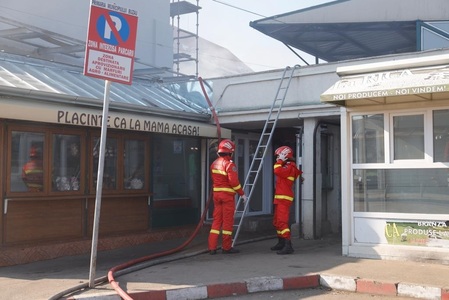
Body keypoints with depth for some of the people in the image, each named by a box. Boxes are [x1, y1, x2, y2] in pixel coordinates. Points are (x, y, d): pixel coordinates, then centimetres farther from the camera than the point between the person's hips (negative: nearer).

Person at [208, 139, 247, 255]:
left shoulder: (214, 163, 10)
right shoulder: (229, 164, -14)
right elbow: (234, 182, -18)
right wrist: (242, 194, -10)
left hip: (216, 193, 7)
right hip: (228, 195, -7)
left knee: (217, 220, 10)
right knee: (227, 221, 2)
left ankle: (212, 247, 7)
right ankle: (226, 247, 9)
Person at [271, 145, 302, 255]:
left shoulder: (290, 167, -13)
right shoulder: (286, 167, 20)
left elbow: (277, 171, -28)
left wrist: (279, 161, -16)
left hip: (284, 198, -11)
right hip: (280, 198, 11)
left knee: (282, 222, -17)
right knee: (276, 222, 19)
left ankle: (288, 246, -20)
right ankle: (281, 243, 33)